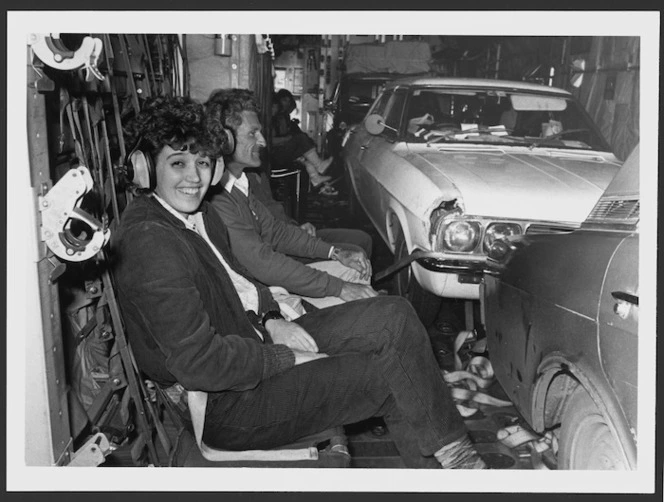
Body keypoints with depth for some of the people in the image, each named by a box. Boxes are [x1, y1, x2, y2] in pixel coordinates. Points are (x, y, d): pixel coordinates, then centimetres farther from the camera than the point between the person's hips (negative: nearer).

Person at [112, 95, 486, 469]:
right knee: (392, 370, -12)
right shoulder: (149, 241, -24)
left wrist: (271, 322, 0)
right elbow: (199, 363, -27)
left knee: (395, 316, -3)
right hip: (225, 401, -9)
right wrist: (289, 359, -17)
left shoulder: (201, 214, 7)